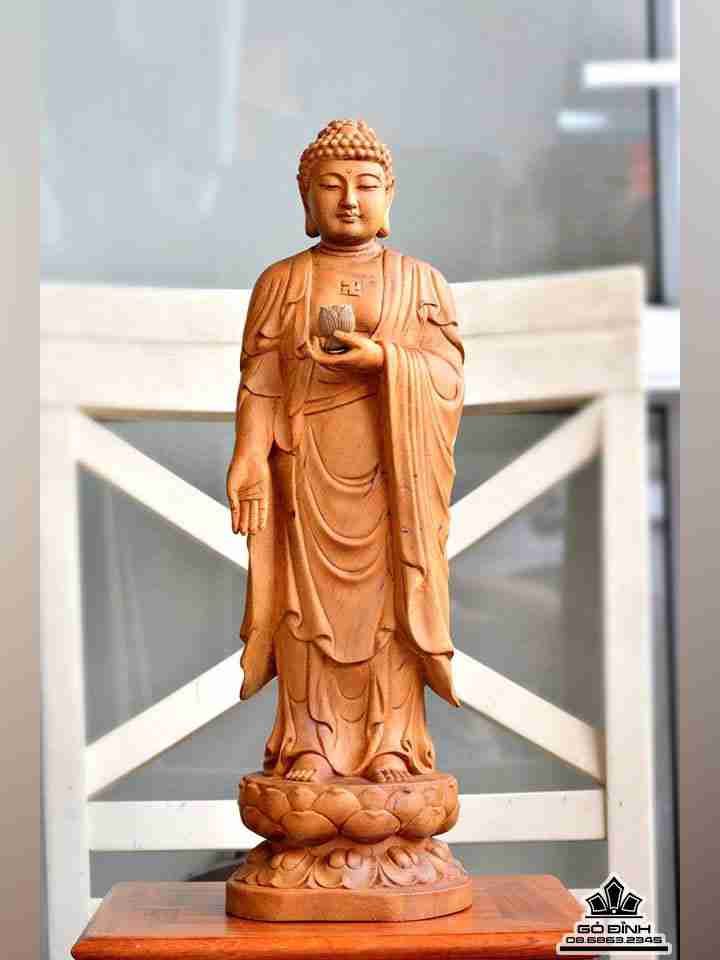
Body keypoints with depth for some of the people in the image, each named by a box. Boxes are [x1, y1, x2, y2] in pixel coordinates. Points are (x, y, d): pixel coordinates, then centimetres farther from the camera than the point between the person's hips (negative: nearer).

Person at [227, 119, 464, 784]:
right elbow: (261, 378, 2)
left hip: (392, 467, 0)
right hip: (307, 466, 0)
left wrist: (381, 360, -16)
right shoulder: (280, 282, 11)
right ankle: (311, 742, 2)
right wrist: (250, 454, -13)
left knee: (389, 594, -2)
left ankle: (390, 741, 3)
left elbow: (448, 375, 1)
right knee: (310, 593, -3)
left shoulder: (421, 281, 11)